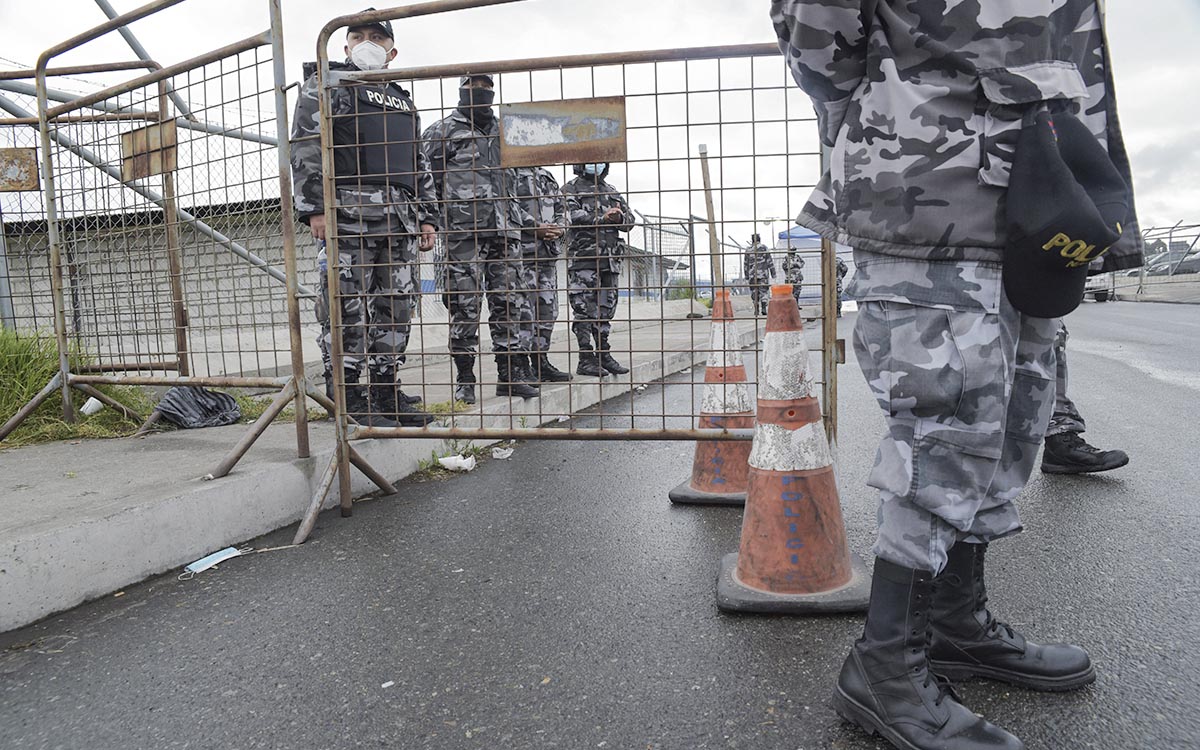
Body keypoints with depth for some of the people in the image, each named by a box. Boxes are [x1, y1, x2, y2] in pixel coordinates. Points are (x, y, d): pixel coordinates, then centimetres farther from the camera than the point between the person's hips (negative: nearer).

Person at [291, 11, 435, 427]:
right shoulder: (326, 84, 10)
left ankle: (386, 393, 11)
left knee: (397, 307, 4)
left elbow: (419, 164, 27)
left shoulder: (402, 100, 29)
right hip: (348, 214, -6)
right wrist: (314, 208, -13)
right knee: (347, 309, -9)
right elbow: (305, 148, -2)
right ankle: (347, 399, -4)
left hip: (400, 219, 6)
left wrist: (427, 216, 16)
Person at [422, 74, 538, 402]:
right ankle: (464, 379, 4)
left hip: (504, 229, 5)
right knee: (464, 305, -4)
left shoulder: (504, 131, 22)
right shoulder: (441, 131, 6)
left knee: (508, 302, 4)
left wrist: (526, 217, 21)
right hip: (463, 230, -5)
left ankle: (511, 374, 10)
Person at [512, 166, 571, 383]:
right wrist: (535, 228, -18)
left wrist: (560, 228, -1)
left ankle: (541, 362, 20)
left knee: (548, 309, 10)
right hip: (522, 252, -8)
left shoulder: (547, 175, 21)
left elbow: (561, 208, 20)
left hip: (549, 252, 8)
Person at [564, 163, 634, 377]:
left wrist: (620, 217, -8)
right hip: (583, 257, -6)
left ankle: (604, 354, 16)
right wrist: (602, 219, -19)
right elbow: (573, 216, -12)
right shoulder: (570, 189, 5)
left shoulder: (612, 191, 23)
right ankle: (586, 358, -3)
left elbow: (630, 218, 15)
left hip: (610, 258, 6)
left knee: (606, 309, 9)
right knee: (585, 311, -6)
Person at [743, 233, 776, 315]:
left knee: (754, 293, 9)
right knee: (764, 292, 1)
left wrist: (746, 277, 16)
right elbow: (770, 261, -1)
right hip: (763, 274, -2)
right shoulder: (764, 248, 1)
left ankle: (757, 310, 9)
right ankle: (764, 308, -13)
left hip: (752, 275, 2)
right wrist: (773, 273, 4)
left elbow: (745, 265, 10)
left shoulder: (748, 251, 7)